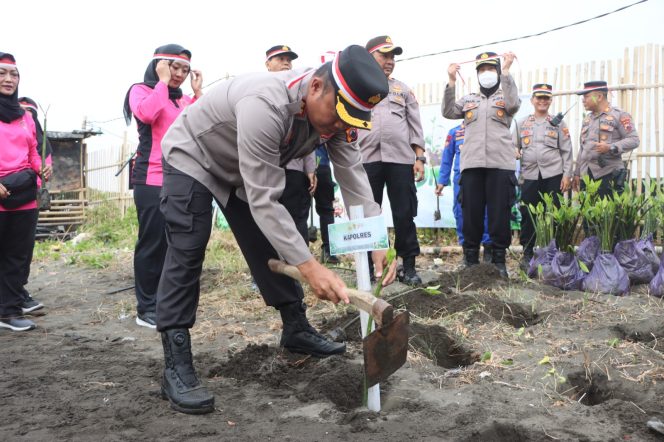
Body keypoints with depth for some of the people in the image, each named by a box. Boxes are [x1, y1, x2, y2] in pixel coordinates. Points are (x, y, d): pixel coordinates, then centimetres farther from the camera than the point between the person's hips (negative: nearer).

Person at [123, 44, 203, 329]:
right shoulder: (141, 90, 4)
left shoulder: (185, 99, 17)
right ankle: (146, 308, 3)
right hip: (152, 179, -5)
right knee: (153, 242, -5)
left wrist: (198, 93, 4)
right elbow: (146, 113, -20)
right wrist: (162, 81, -9)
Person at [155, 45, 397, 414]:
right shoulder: (265, 106, -43)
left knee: (271, 245, 7)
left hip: (243, 170, 7)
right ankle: (176, 366, -13)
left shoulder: (335, 110, -19)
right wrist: (310, 267, -45)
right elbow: (264, 200, -42)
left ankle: (296, 329, 22)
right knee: (187, 252, -17)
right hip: (192, 159, -7)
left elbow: (354, 176, -19)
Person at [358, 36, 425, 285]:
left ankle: (409, 266, 7)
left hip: (401, 159, 1)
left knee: (404, 215, 0)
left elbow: (415, 125, 14)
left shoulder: (403, 89, 19)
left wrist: (419, 157, 3)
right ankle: (366, 266, 13)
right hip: (366, 159, -1)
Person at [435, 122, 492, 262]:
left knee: (486, 212, -2)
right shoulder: (454, 132, 11)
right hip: (461, 178, 1)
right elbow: (447, 157, 10)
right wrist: (441, 181, 6)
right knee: (461, 213, 1)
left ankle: (488, 248, 9)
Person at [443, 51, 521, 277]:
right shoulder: (468, 100, 21)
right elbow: (449, 112, 5)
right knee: (471, 214, 3)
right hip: (472, 164, 2)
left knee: (499, 214, -1)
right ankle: (471, 259, 12)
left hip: (500, 164, -2)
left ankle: (499, 260, 8)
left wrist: (506, 71, -11)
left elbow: (513, 104, -9)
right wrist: (452, 81, -3)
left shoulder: (505, 97, 15)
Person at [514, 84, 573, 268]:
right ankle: (527, 254, 13)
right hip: (529, 176, 1)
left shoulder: (558, 123, 8)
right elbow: (514, 146, 15)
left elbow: (566, 151, 6)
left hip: (553, 175, -1)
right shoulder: (522, 123, 13)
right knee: (528, 216, 2)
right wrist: (515, 152, -9)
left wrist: (567, 175, -3)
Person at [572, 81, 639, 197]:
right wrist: (577, 173, 20)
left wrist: (611, 148, -23)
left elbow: (634, 140, -8)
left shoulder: (619, 115, -2)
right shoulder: (587, 119, 20)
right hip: (586, 175, 6)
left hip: (609, 175, -6)